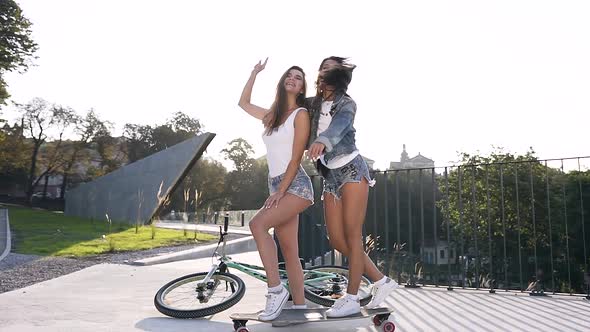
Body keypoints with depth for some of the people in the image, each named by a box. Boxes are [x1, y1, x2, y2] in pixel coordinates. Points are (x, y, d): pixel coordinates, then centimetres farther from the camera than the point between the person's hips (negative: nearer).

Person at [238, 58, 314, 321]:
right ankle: (299, 306, 4)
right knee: (289, 253, 2)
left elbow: (296, 157, -9)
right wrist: (255, 72, 28)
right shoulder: (272, 116, 18)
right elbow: (243, 103, 32)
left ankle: (276, 289, -19)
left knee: (257, 223, -25)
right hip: (277, 186, 6)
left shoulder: (301, 114, -2)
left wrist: (281, 191, -16)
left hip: (295, 185, -6)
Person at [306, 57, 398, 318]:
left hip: (351, 170, -6)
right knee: (337, 240, 2)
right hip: (330, 176, 6)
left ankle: (351, 298, 0)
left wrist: (322, 140, -46)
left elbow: (339, 125, -26)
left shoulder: (346, 104, -3)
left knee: (352, 237, -7)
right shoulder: (314, 103, 13)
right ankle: (380, 281, 15)